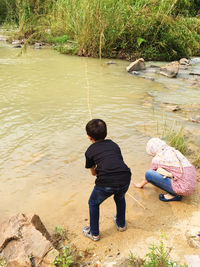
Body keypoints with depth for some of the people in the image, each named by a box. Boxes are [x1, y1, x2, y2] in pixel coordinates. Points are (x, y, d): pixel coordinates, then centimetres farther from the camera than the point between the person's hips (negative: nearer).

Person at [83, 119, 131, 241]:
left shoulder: (90, 151, 12)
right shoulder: (114, 144, 21)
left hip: (106, 183, -4)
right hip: (125, 180, 4)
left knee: (93, 204, 25)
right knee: (120, 198, 37)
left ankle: (94, 233, 37)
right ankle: (121, 224, 53)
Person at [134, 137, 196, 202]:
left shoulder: (157, 158, -4)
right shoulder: (175, 152, 17)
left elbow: (149, 174, 14)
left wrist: (141, 184, 34)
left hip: (182, 187, -8)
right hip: (191, 185, 8)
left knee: (148, 174, -8)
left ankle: (174, 194, -1)